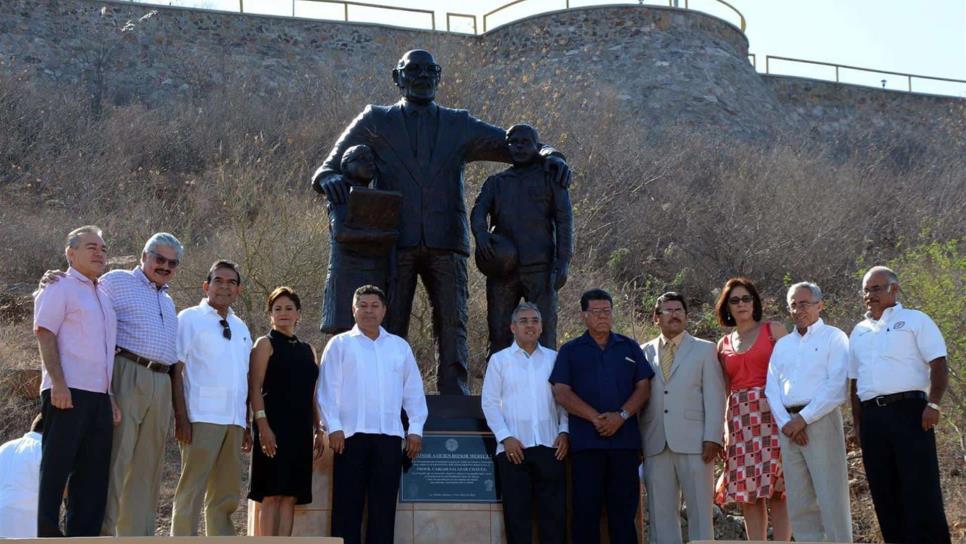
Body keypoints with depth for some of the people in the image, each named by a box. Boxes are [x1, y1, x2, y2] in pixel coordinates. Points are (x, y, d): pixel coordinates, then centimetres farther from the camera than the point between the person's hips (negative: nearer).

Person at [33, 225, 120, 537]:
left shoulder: (103, 297, 22)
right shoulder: (60, 288, 0)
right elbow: (44, 335, -10)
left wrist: (110, 397, 17)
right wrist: (58, 384, -19)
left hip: (99, 397, 8)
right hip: (67, 394, -8)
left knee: (93, 476, 6)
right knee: (55, 471, -6)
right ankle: (46, 534, -3)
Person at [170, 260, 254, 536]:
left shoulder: (241, 328, 17)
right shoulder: (190, 319, 0)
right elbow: (176, 370, -5)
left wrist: (247, 425, 15)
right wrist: (181, 417, -13)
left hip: (234, 421, 6)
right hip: (202, 418, -6)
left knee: (226, 496, 10)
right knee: (192, 492, -6)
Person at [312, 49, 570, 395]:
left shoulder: (460, 126, 19)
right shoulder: (375, 122, 15)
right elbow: (328, 170, 14)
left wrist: (549, 156, -3)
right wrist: (330, 179, -12)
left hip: (445, 244, 1)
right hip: (394, 242, -1)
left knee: (452, 324, -6)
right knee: (389, 328, -5)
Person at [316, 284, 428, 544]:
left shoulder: (400, 346, 15)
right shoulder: (340, 344, 6)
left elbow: (413, 390, 14)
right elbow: (327, 389, 0)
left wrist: (415, 429, 6)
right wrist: (334, 427, -9)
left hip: (390, 435, 3)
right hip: (352, 434, -3)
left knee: (384, 504, 4)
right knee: (348, 503, -2)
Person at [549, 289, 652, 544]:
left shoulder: (629, 348, 15)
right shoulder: (570, 351, 10)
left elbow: (643, 387, 7)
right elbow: (562, 392, 0)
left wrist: (621, 415, -10)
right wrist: (595, 418, -13)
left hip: (625, 439, 1)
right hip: (585, 441, -1)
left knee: (624, 508, 1)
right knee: (586, 509, -2)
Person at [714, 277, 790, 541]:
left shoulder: (774, 330, 6)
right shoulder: (724, 344, 17)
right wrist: (723, 432, 10)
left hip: (773, 413, -4)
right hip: (739, 418, 4)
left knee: (776, 489, -8)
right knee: (747, 492, 0)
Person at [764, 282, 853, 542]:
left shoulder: (834, 337, 3)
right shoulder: (782, 345, 19)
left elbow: (837, 386, -8)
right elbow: (772, 388, 11)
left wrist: (803, 418, -13)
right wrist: (785, 422, -6)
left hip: (820, 421, -5)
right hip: (788, 425, 5)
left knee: (831, 499, -7)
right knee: (799, 503, 4)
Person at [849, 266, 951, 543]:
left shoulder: (915, 320, 5)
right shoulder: (859, 332, 20)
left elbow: (939, 364, -4)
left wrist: (934, 404, -16)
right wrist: (858, 423, 14)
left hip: (909, 411, -5)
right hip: (872, 418, 6)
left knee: (921, 490, -9)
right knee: (884, 493, 6)